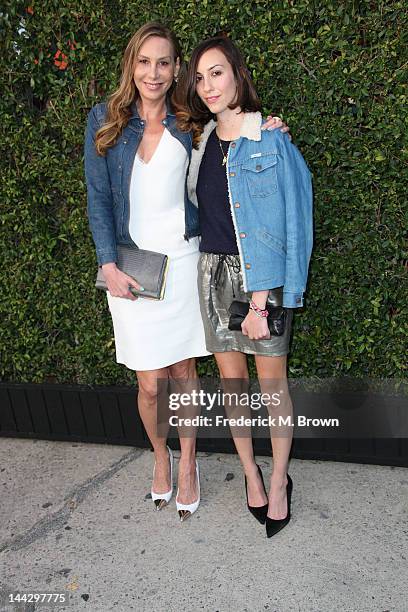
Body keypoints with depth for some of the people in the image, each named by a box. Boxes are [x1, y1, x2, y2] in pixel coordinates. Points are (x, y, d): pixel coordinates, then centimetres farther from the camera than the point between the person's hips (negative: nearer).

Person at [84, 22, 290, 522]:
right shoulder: (105, 120, 3)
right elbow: (99, 198, 1)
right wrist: (109, 265, -9)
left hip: (182, 260, 1)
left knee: (184, 372, 8)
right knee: (150, 384, 3)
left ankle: (187, 463, 30)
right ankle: (160, 457, 32)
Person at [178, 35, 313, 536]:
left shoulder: (271, 139, -8)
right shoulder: (202, 138, 9)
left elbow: (284, 223, -13)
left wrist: (259, 301, -18)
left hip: (261, 274, -5)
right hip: (213, 270, 5)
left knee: (272, 382, 4)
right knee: (230, 378, 11)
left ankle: (279, 481, 25)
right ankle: (251, 474, 30)